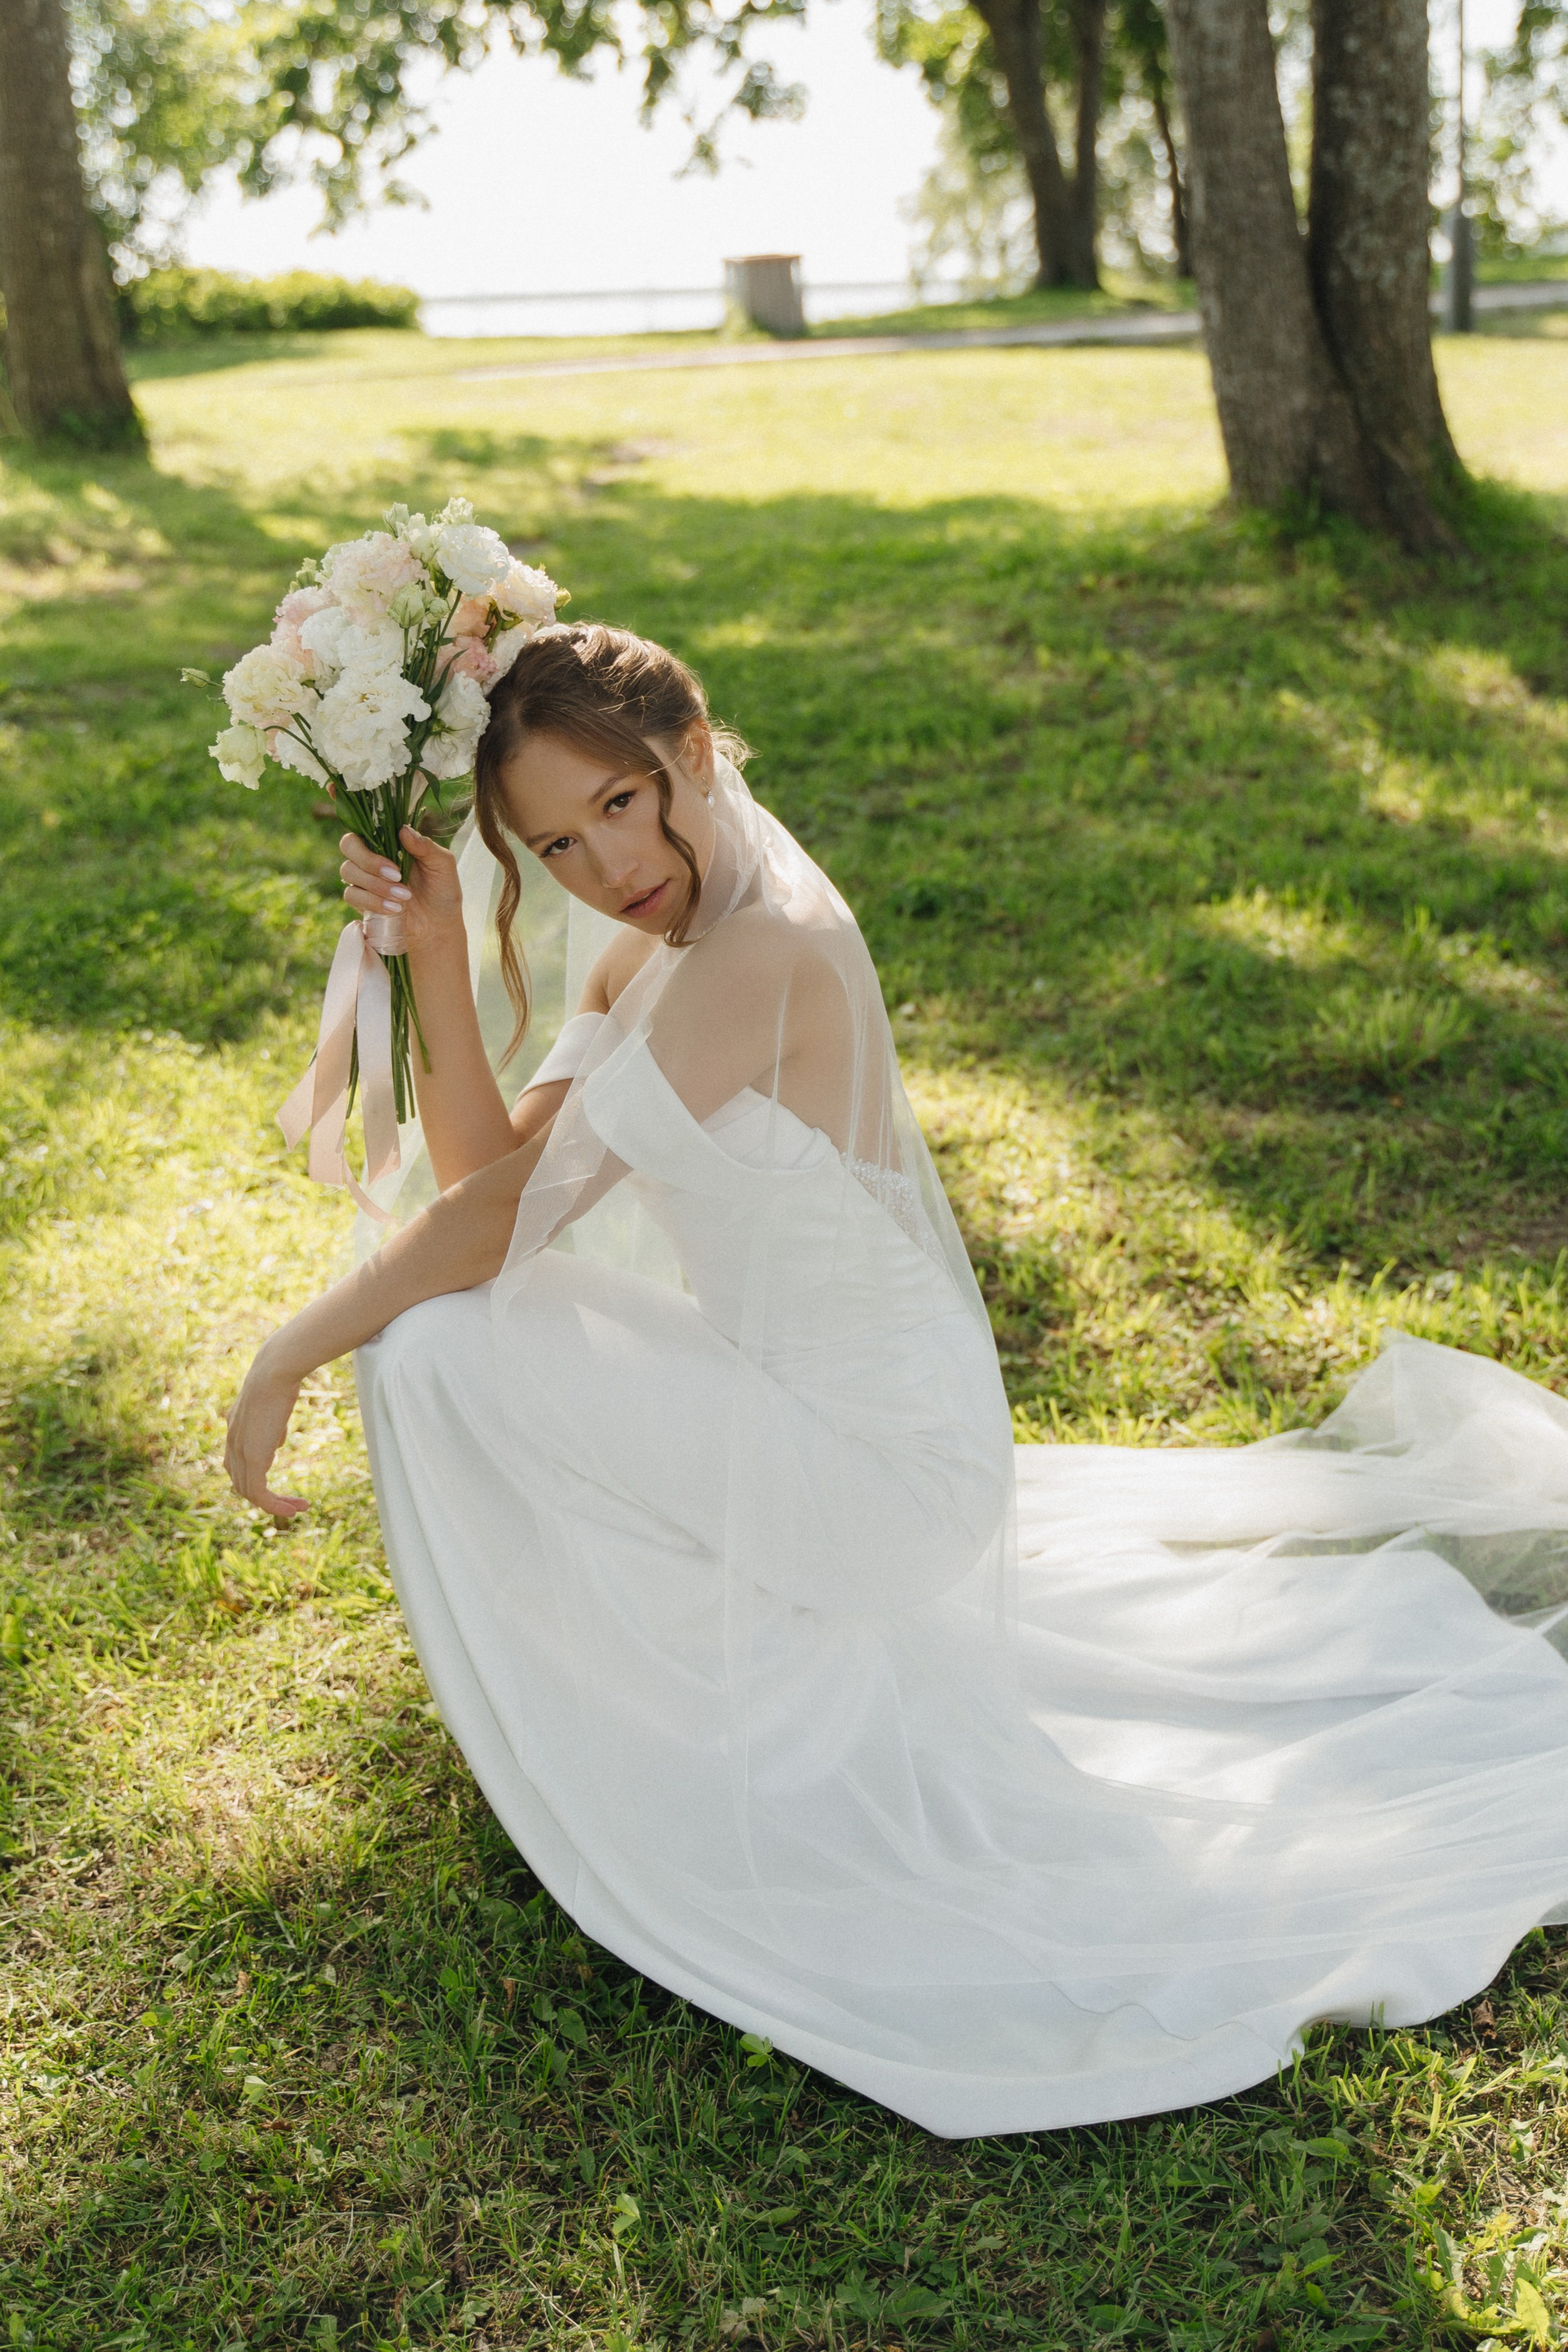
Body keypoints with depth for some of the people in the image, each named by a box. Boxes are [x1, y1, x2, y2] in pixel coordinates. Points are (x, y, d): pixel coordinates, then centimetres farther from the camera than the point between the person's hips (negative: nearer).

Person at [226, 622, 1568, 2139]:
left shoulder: (766, 953, -27)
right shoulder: (659, 940, 2)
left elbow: (502, 1220, -25)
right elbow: (490, 1166, -4)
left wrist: (291, 1353, -15)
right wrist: (434, 947, -14)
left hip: (872, 1448, -9)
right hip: (871, 1412, 9)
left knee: (435, 1347, -17)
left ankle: (599, 1737, 6)